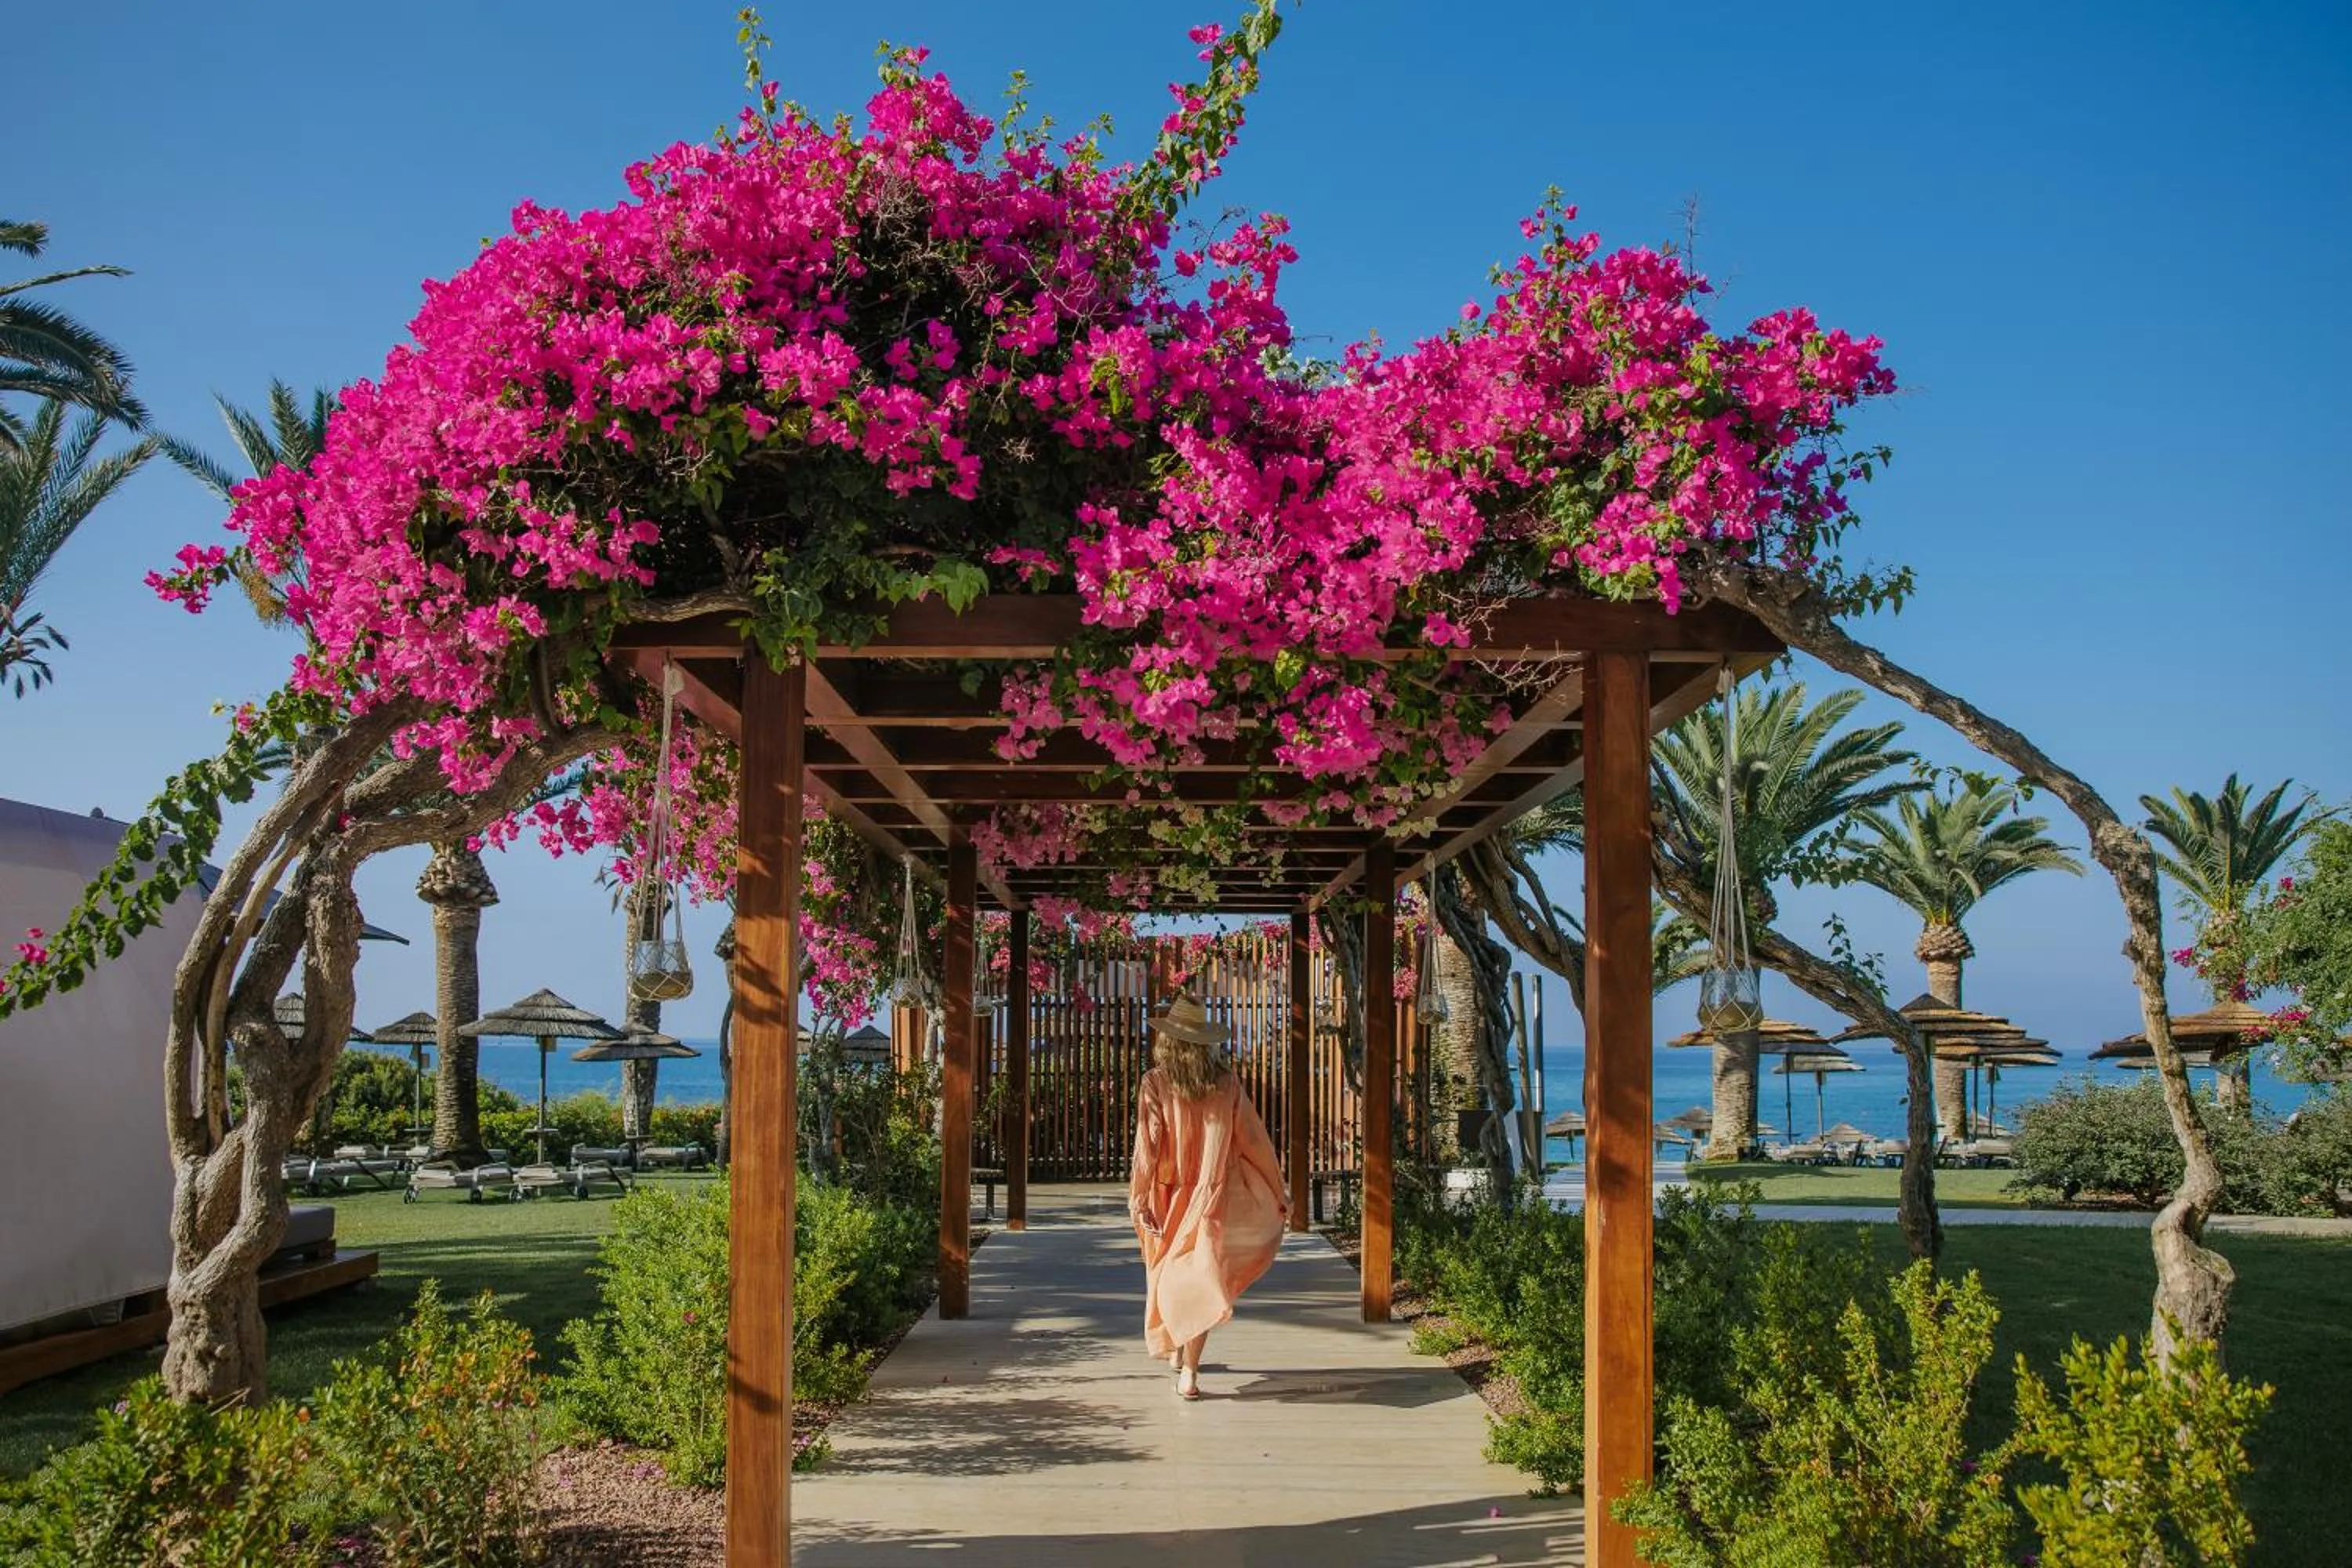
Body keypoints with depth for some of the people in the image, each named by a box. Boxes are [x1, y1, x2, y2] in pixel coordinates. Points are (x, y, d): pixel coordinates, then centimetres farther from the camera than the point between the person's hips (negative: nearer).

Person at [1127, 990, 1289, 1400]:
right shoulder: (1226, 1082, -4)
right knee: (1199, 1278, 3)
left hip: (1170, 1197, 0)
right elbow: (1253, 1140, -1)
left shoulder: (1156, 1082, -9)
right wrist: (1278, 1193, 7)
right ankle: (1189, 1369, -6)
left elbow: (1148, 1143, -15)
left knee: (1172, 1274, 20)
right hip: (1213, 1196, 0)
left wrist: (1139, 1200, -15)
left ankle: (1176, 1350, 34)